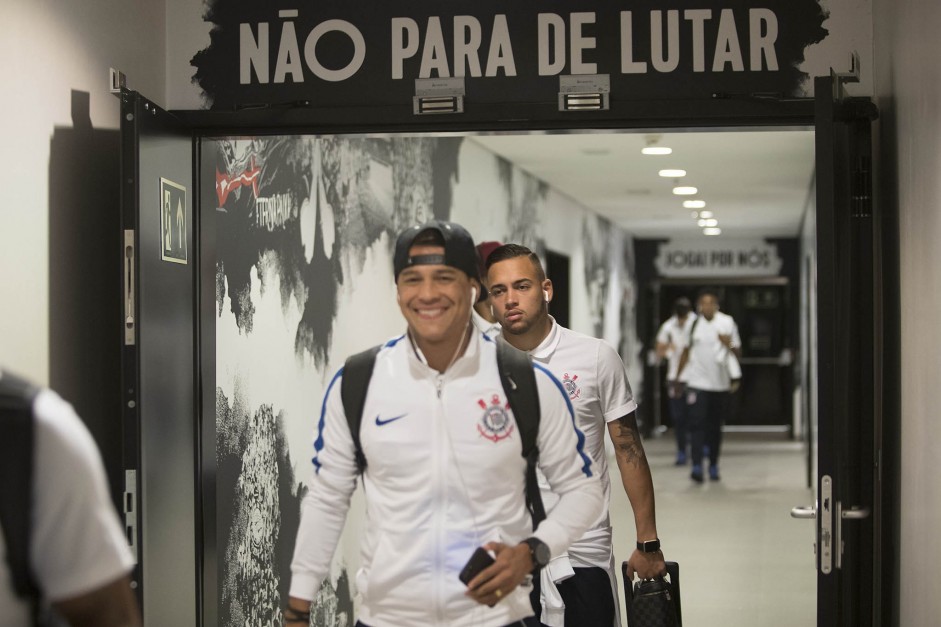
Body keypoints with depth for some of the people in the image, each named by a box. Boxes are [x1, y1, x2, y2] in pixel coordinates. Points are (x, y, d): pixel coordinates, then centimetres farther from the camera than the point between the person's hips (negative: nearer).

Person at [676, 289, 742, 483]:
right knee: (697, 423, -12)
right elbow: (686, 352, 14)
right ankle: (697, 466, -18)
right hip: (697, 381, 0)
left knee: (715, 426, 8)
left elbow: (738, 354, 3)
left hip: (721, 383, 0)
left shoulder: (727, 322, 1)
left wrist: (729, 345, -18)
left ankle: (714, 465, 19)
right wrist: (679, 377, 13)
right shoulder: (693, 324, 4)